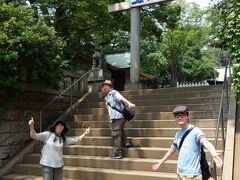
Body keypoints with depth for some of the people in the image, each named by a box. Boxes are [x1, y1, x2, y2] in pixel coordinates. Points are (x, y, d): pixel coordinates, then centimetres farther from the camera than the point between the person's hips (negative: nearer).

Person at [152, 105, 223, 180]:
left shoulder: (195, 131, -13)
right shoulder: (178, 134, 9)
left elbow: (206, 143, -30)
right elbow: (172, 149, 23)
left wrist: (214, 154, -50)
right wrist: (162, 161, 35)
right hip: (180, 173, 7)